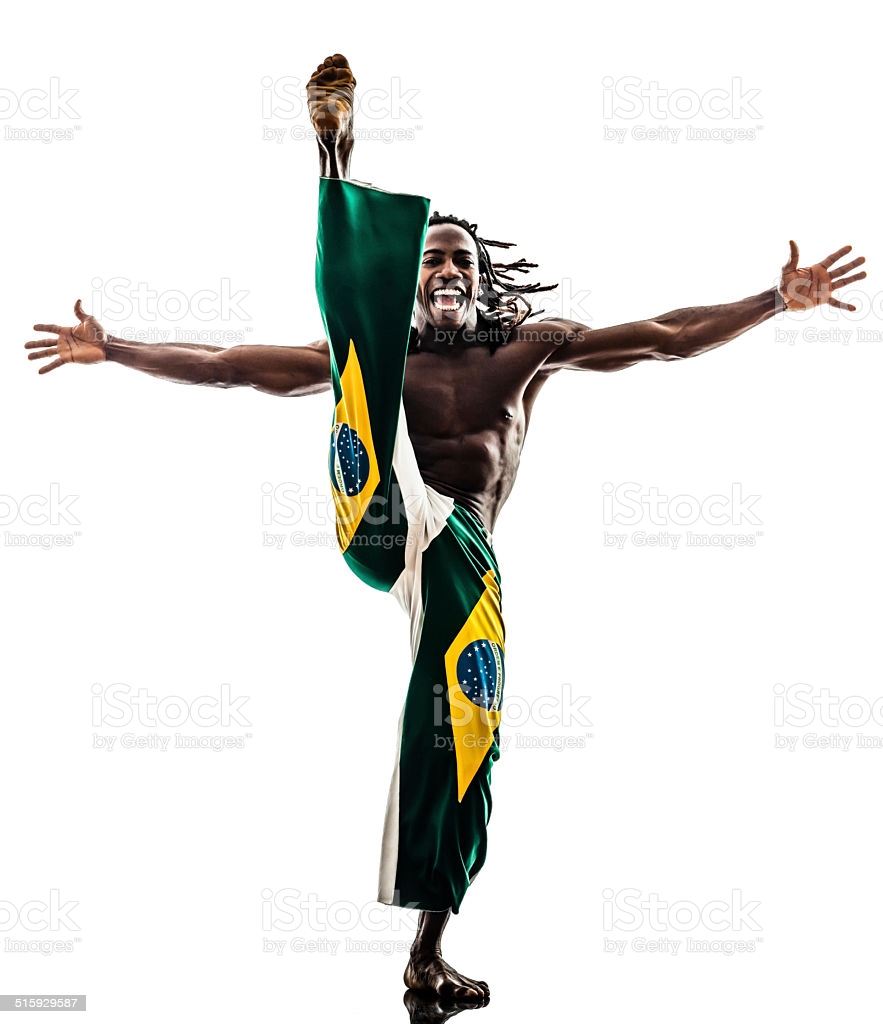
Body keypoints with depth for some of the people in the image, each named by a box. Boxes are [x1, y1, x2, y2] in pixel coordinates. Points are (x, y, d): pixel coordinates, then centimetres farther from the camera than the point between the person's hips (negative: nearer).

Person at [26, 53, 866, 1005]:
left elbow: (666, 336, 14)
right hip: (384, 525, -2)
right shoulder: (378, 359, 18)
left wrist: (778, 299, 9)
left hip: (465, 560, 2)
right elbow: (228, 365, 19)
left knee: (459, 746, 0)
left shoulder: (529, 349, 19)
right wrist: (110, 348, 17)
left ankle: (427, 952, 15)